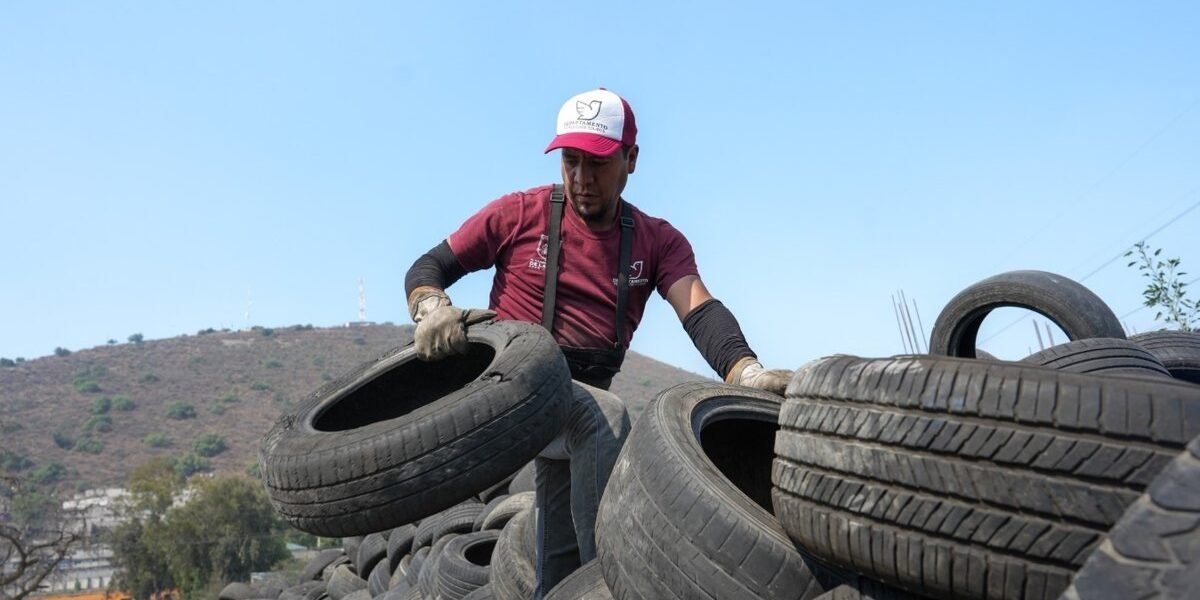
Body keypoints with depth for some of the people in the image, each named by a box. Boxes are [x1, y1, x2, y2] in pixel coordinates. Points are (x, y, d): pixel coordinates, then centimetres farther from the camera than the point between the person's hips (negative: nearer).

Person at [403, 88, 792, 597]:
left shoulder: (658, 242, 0)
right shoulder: (519, 214, -5)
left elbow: (701, 312, -17)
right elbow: (428, 267, -1)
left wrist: (746, 370, -38)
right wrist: (430, 307, -26)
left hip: (579, 398, 4)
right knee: (605, 417, -34)